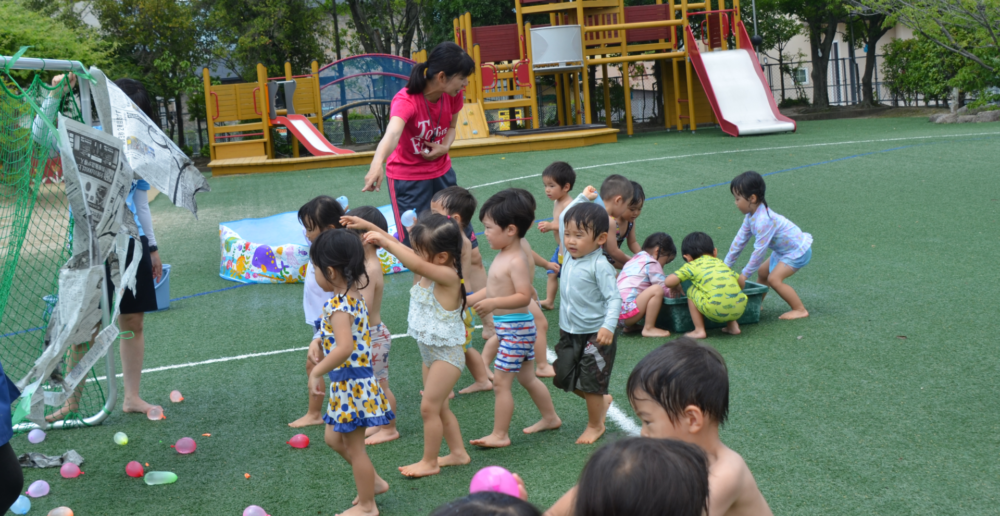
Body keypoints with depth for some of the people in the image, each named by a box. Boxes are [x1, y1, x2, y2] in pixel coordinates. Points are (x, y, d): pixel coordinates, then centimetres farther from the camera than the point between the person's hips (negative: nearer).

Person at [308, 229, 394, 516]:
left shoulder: (338, 306, -25)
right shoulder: (354, 295, 3)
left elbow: (344, 347, -38)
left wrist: (317, 372, -29)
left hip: (350, 384, -9)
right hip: (351, 382, 9)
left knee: (354, 447, 7)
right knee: (334, 438, 24)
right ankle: (374, 482, 35)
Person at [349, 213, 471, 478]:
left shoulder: (448, 276, -26)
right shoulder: (430, 270, -2)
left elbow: (415, 264, -42)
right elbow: (400, 248, 1)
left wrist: (383, 240, -37)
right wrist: (368, 227, -6)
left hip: (446, 354, -9)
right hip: (429, 351, 9)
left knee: (429, 406, -1)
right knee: (438, 406, 19)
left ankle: (429, 462, 14)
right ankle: (458, 452, 33)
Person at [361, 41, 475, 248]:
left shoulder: (453, 95, -10)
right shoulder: (406, 100, -28)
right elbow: (392, 134, -48)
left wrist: (445, 147, -14)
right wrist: (377, 165, -68)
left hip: (441, 172, 6)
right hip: (407, 179, -6)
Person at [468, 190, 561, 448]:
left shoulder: (516, 261, -21)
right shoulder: (502, 257, 9)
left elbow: (523, 296, -28)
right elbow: (492, 289, 16)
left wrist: (494, 303, -35)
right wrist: (467, 300, 14)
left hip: (516, 327, -10)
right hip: (509, 326, 10)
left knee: (500, 381, -4)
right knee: (527, 378, 20)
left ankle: (500, 435, 5)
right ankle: (550, 417, 35)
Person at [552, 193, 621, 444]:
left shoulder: (599, 266, -20)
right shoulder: (571, 255, 1)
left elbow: (614, 298, -24)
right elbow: (564, 219, 15)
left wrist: (609, 326, -37)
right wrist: (583, 198, 12)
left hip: (595, 334, -8)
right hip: (569, 332, 8)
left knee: (590, 383, 2)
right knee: (566, 378, 14)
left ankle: (595, 425, 23)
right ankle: (603, 401, 37)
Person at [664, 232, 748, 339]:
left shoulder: (692, 266, 13)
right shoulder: (720, 262, 28)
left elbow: (668, 282, 2)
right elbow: (740, 280, 31)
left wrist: (676, 286, 25)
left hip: (716, 311, -5)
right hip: (739, 309, 6)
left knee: (691, 291, 18)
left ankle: (699, 330, 17)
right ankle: (732, 325, 28)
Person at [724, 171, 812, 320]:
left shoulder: (763, 220, -33)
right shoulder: (751, 216, -2)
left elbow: (759, 250, -28)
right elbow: (740, 239, 5)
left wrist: (745, 274, -18)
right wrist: (726, 265, 7)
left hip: (798, 251, -10)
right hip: (783, 250, 10)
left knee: (774, 279, -18)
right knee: (762, 272, 16)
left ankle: (800, 310, -10)